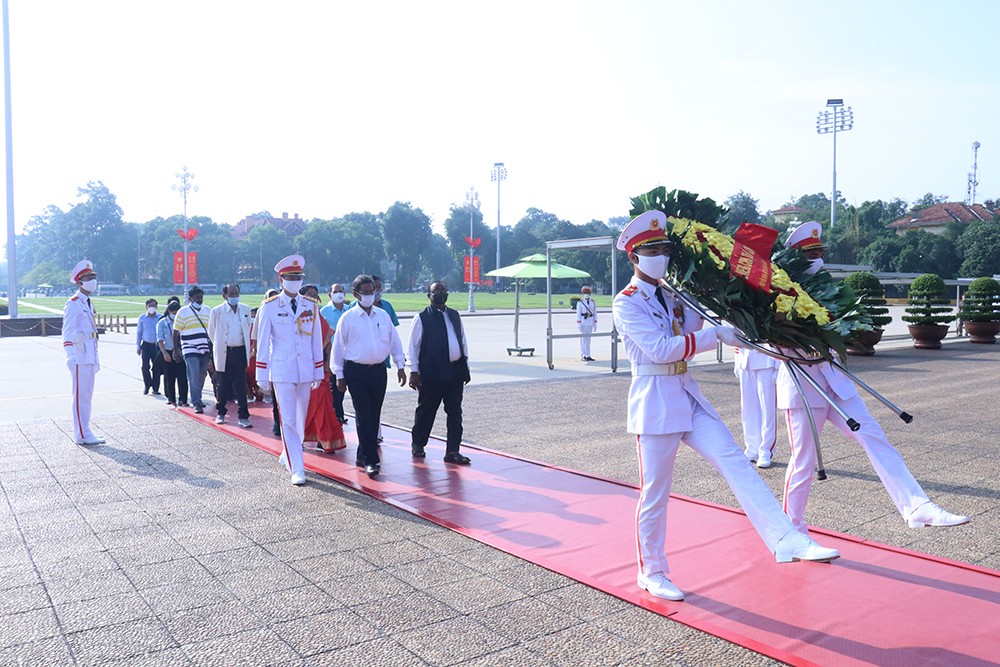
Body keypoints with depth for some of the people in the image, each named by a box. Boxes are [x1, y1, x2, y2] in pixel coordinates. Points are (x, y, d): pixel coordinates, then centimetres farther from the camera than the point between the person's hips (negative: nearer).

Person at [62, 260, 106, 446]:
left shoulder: (88, 304, 18)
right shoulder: (73, 304, -9)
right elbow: (68, 333, -15)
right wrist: (71, 357, -23)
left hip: (89, 356, 9)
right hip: (79, 357, -9)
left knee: (87, 396, 12)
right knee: (80, 396, -5)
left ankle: (85, 432, 19)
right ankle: (82, 435, 0)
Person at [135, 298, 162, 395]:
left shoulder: (160, 318, 2)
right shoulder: (142, 318, 5)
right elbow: (138, 333, 11)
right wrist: (138, 346, 7)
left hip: (157, 345, 0)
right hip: (146, 345, 0)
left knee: (156, 367, 1)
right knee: (145, 366, -6)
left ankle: (155, 388, 10)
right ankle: (147, 385, 14)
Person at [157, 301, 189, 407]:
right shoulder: (162, 323, 3)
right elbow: (160, 339, -3)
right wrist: (165, 353, -13)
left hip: (180, 353, 1)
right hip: (168, 353, -1)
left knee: (182, 377, -6)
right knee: (169, 377, 5)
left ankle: (183, 400, -3)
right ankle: (171, 398, 16)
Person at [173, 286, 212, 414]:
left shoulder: (207, 311, 12)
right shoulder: (183, 312, 0)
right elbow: (176, 332, 1)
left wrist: (213, 348, 15)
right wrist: (175, 350, -3)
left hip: (205, 350, 5)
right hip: (190, 351, -4)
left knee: (201, 376, 10)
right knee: (194, 377, -11)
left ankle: (197, 399, 24)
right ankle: (196, 404, -10)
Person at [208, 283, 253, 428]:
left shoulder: (245, 309, 5)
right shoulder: (216, 311, -3)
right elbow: (211, 332, 8)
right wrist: (219, 346, 10)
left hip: (240, 351, 1)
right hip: (224, 353, -1)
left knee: (241, 386, -1)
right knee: (222, 385, 8)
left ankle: (243, 417, 1)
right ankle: (220, 413, 24)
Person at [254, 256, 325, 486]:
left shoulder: (311, 306, 6)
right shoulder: (269, 307, -2)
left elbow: (317, 340, 9)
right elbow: (263, 342, 0)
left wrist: (318, 372, 8)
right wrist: (262, 375, -2)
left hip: (305, 371, 4)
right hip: (282, 372, -3)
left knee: (301, 419, 13)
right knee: (288, 420, -5)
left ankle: (288, 455, 35)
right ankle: (297, 469, -1)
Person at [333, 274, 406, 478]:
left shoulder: (383, 315, 8)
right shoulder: (347, 318, -2)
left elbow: (394, 341, 13)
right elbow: (338, 347, 1)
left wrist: (400, 366, 7)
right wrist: (339, 375, 0)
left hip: (378, 370, 4)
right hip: (356, 371, -4)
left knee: (374, 415, 9)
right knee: (363, 416, -7)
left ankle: (363, 456, 22)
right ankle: (370, 460, -5)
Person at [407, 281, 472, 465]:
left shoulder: (454, 315, 13)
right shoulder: (422, 318, -3)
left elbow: (463, 340, 18)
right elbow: (413, 345, -4)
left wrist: (465, 366, 15)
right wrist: (414, 371, -8)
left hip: (455, 371, 5)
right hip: (431, 374, -5)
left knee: (455, 413, 4)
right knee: (425, 411, 7)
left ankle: (452, 451, 10)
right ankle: (418, 444, 27)